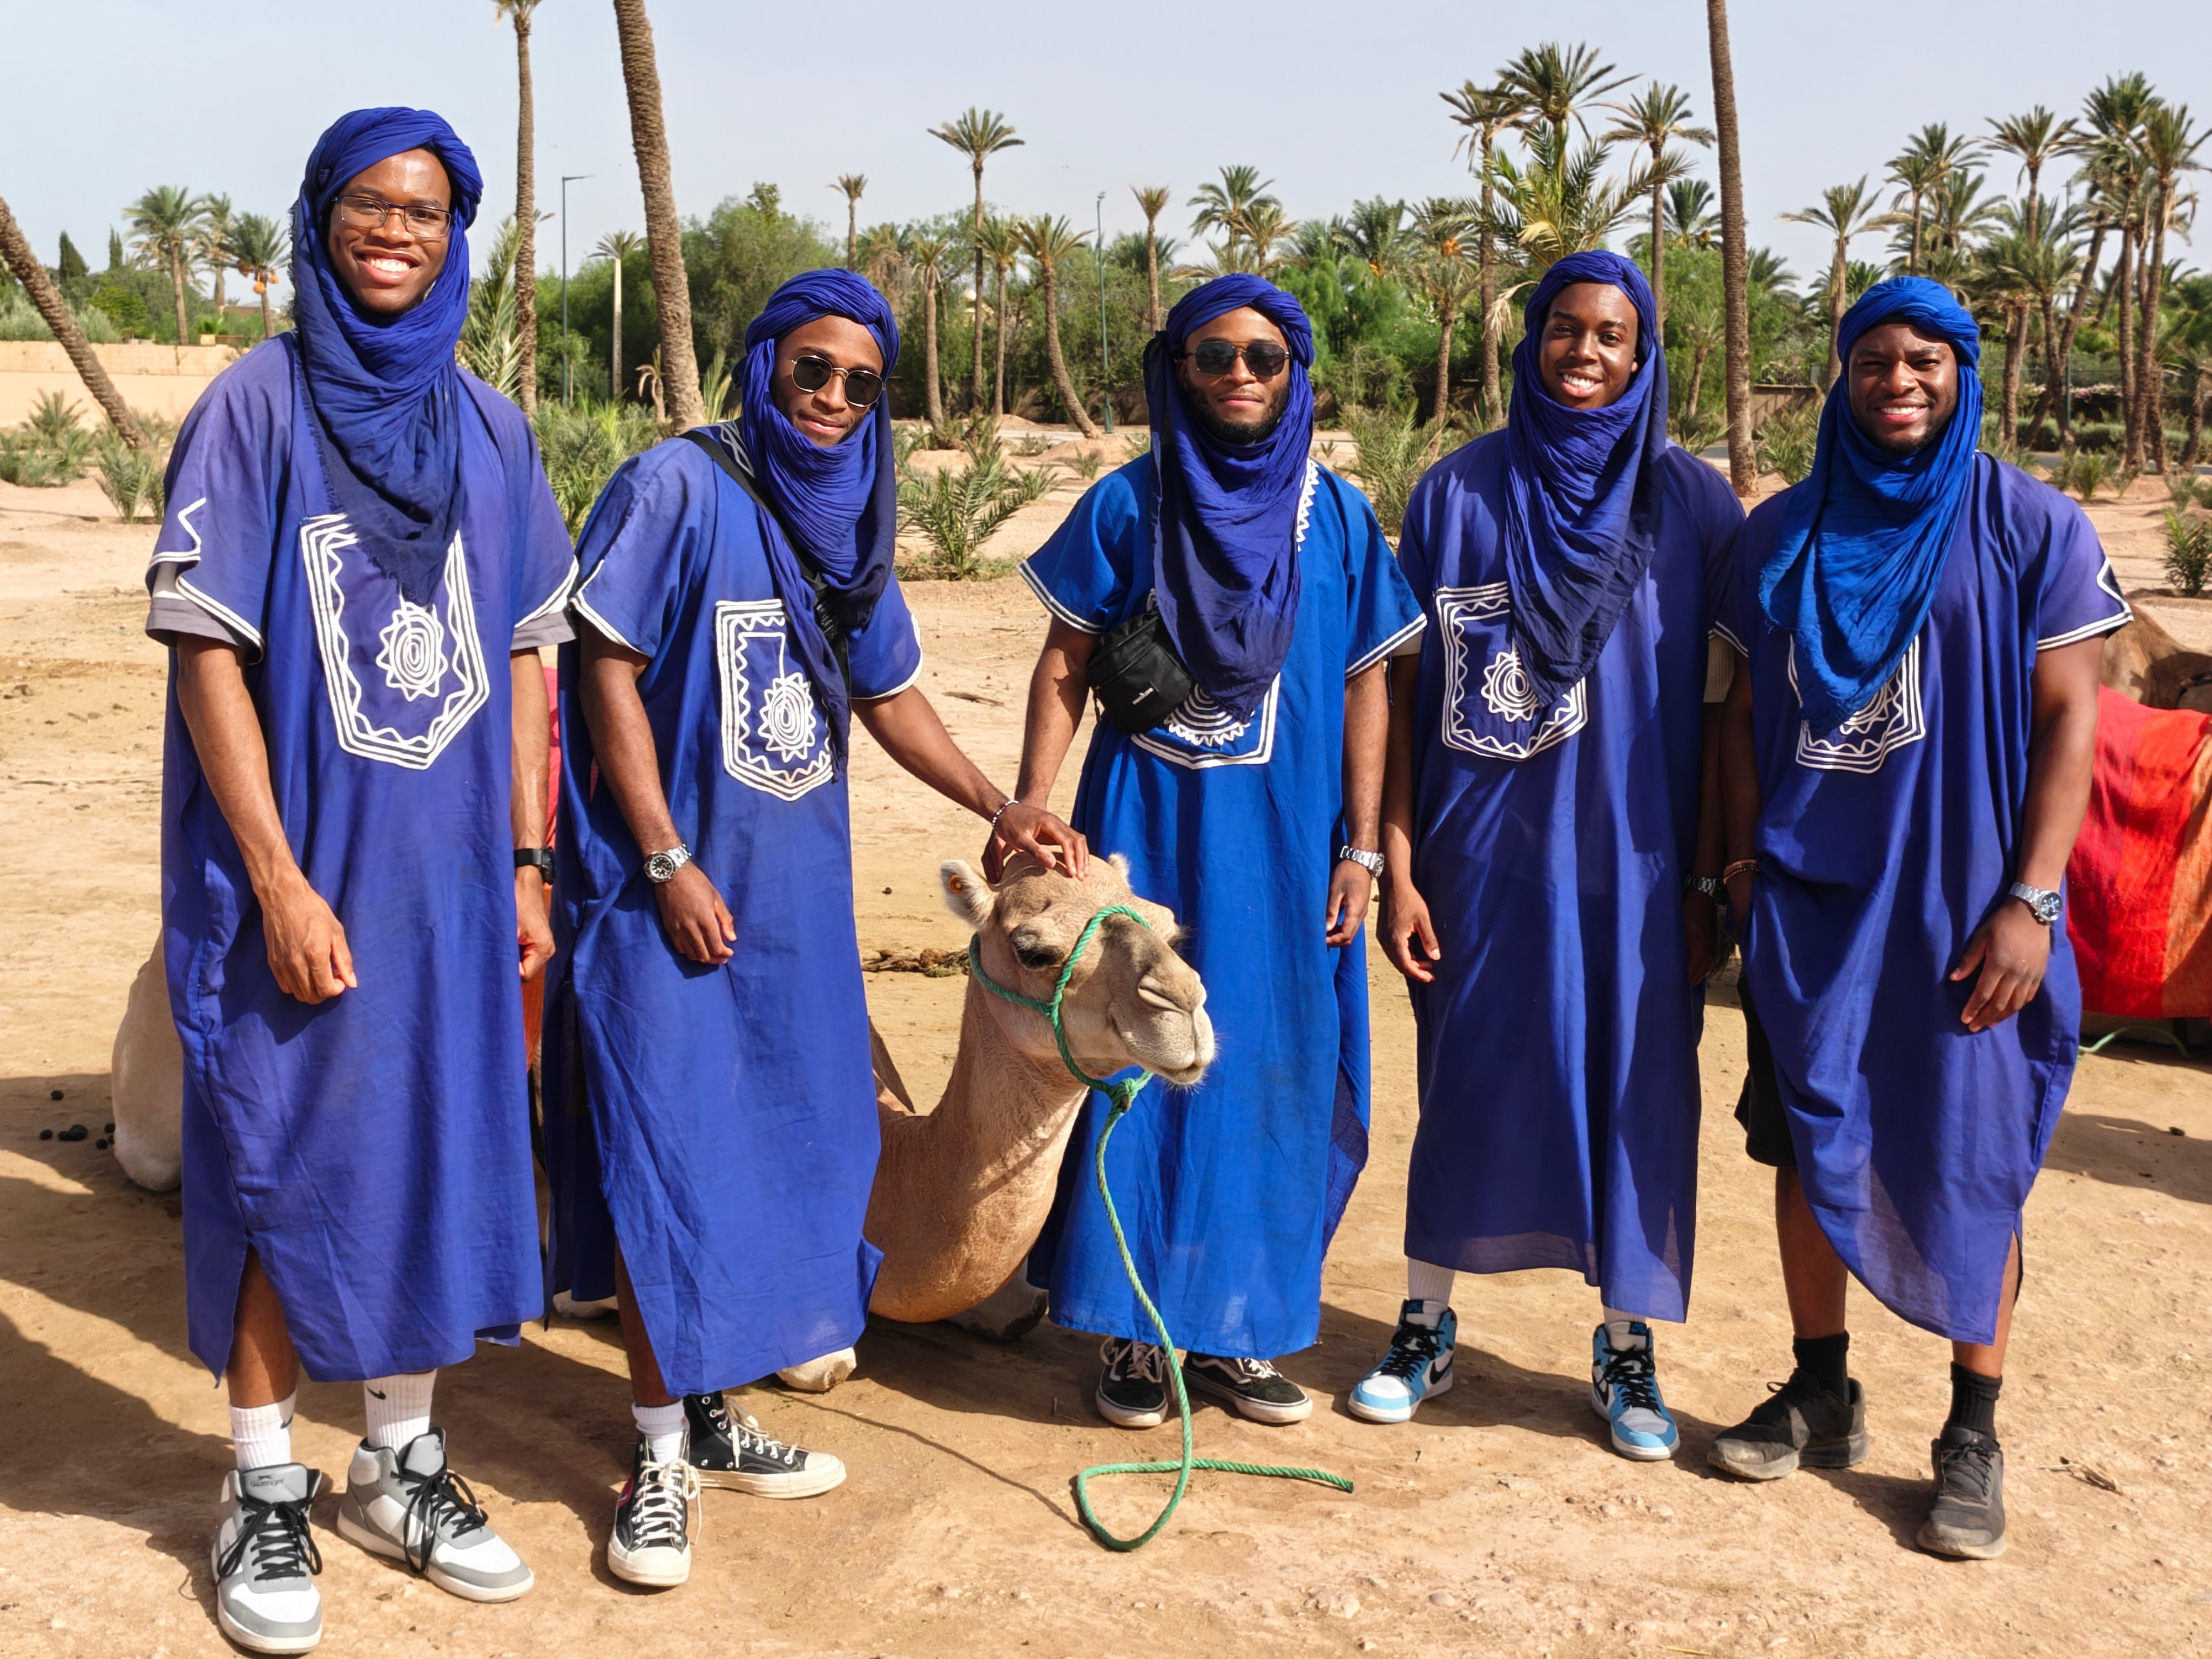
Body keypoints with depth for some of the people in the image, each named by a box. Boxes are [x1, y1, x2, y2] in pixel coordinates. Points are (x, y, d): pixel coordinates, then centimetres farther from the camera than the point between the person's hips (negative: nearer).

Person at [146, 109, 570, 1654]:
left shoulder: (492, 429, 7)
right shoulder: (257, 403, -6)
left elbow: (525, 655, 10)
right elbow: (206, 647, -10)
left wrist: (526, 864, 6)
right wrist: (278, 878, -15)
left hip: (451, 873, 4)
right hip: (296, 869, -4)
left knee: (437, 1151, 11)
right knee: (283, 1165, 5)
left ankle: (403, 1465, 27)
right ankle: (265, 1492, 20)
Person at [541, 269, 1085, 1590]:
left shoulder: (852, 519, 10)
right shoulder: (680, 486, -9)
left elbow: (889, 693, 18)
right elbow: (609, 675, -12)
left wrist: (1001, 805, 9)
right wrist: (669, 864, -15)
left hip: (797, 895, 7)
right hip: (671, 886, -6)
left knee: (772, 1148, 11)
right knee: (670, 1162, -3)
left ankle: (710, 1412, 26)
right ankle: (662, 1456, 9)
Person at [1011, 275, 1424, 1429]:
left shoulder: (1337, 518, 3)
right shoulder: (1126, 505, 0)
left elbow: (1364, 687, 5)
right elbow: (1065, 665, 1)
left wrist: (1359, 847, 0)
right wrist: (1027, 813, -8)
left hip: (1281, 843, 1)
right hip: (1144, 829, -1)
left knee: (1266, 1074, 5)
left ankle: (1234, 1330, 18)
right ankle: (1134, 1329, 13)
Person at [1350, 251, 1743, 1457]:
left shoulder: (1692, 503, 0)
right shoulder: (1458, 491, 1)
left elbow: (1716, 705, 1)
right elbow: (1405, 685, 1)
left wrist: (1708, 879, -3)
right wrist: (1396, 862, -3)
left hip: (1631, 854, 0)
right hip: (1484, 847, 0)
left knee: (1636, 1082, 7)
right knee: (1466, 1074, 9)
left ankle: (1627, 1346, 24)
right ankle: (1427, 1324, 26)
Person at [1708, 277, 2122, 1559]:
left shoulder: (2034, 527, -2)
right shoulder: (1783, 533, 7)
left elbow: (2071, 718, -5)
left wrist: (2029, 902, -11)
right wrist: (1746, 857, 3)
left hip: (1963, 903, -3)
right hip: (1811, 898, 3)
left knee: (1970, 1163, 2)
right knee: (1811, 1142, 9)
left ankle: (1975, 1438, 16)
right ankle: (1822, 1394, 25)